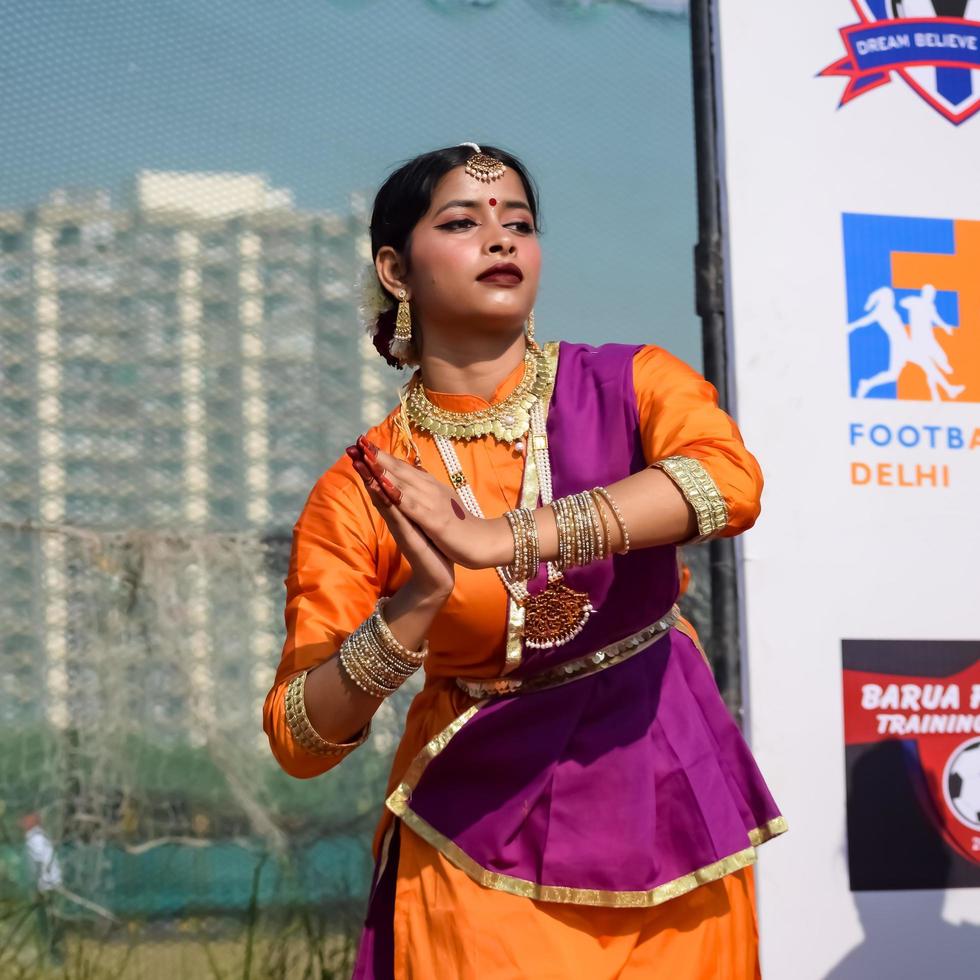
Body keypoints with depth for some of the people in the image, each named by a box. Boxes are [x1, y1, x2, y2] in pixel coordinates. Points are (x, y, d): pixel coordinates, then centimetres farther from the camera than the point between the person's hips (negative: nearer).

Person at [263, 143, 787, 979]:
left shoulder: (633, 385, -5)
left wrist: (498, 543, -35)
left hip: (665, 815, 1)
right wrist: (412, 609, -25)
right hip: (480, 857, -1)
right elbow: (299, 742, -8)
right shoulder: (364, 490, -5)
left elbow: (730, 480, -27)